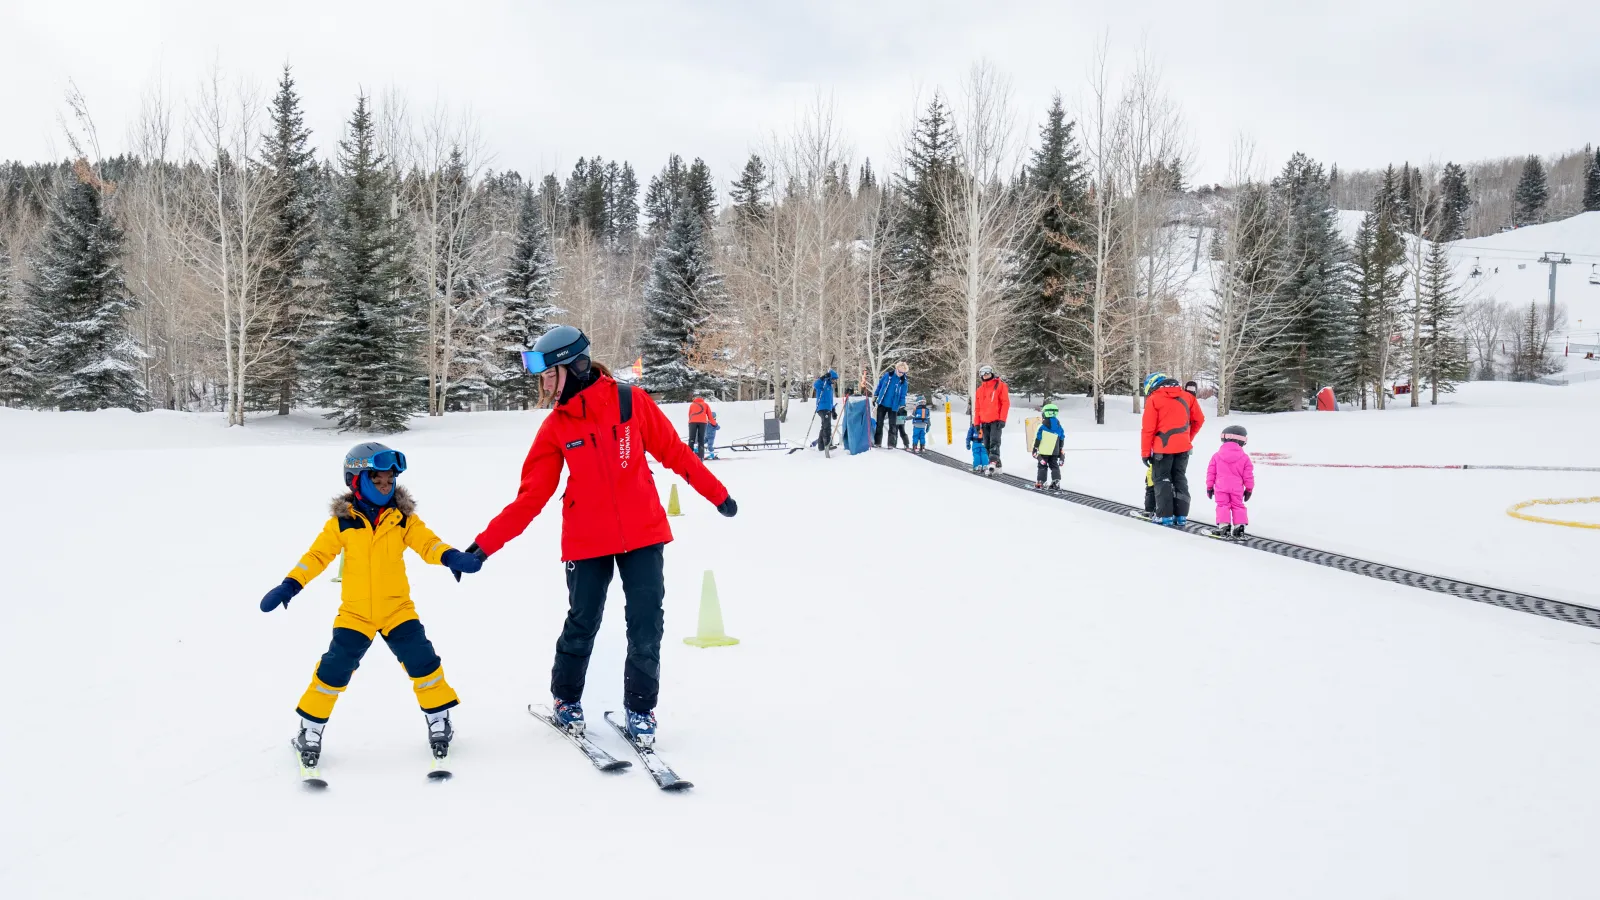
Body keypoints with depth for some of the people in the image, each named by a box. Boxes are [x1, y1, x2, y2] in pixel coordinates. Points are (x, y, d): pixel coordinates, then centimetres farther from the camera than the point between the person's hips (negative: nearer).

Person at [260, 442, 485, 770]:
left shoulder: (403, 517, -2)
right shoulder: (342, 521, -4)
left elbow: (427, 542, -9)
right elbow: (318, 554, -1)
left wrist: (452, 557, -30)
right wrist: (290, 585, -10)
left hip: (397, 608, 1)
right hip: (354, 613, -1)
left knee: (422, 661, -7)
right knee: (334, 669, -6)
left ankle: (439, 722, 13)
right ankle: (310, 730, 13)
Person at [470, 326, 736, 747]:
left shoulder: (631, 402, -7)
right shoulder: (555, 427, -2)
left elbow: (674, 451, 1)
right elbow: (531, 496, -1)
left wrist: (717, 493, 6)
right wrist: (485, 544, -6)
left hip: (643, 534, -1)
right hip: (586, 542, 1)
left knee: (647, 624, -1)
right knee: (582, 625, 7)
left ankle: (640, 707, 17)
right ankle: (566, 699, 31)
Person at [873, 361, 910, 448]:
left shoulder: (903, 381, -5)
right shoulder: (888, 375, -4)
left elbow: (903, 395, 0)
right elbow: (879, 385, 7)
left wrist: (902, 406, -8)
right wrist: (875, 396, 6)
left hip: (893, 406, -1)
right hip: (882, 404, 1)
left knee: (892, 425, 0)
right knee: (879, 423, 6)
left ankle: (891, 444, 3)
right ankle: (877, 442, 13)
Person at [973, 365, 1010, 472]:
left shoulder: (999, 385, 2)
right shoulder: (979, 390, 17)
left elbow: (1005, 403, -4)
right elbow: (977, 408, 19)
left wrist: (1002, 419, -12)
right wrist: (977, 423, 11)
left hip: (996, 421, -6)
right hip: (985, 422, 6)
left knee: (994, 442, -19)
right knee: (987, 445, 3)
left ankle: (994, 462, -30)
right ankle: (997, 465, 6)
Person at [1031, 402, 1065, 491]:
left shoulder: (1042, 426, -13)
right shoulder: (1059, 426, 2)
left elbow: (1037, 439, -10)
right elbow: (1062, 440, 9)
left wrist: (1035, 449, -1)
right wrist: (1062, 451, 18)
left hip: (1043, 451, -3)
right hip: (1055, 452, 3)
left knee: (1042, 466, 7)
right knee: (1054, 466, 10)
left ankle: (1040, 482, 8)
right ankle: (1056, 482, -1)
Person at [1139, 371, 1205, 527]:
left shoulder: (1153, 399, -8)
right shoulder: (1185, 396, 6)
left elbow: (1148, 429, -9)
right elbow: (1199, 419, 10)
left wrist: (1145, 452, -3)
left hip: (1163, 447, -5)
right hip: (1183, 447, 5)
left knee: (1162, 479, 5)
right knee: (1180, 479, 14)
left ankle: (1165, 516, 1)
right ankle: (1181, 516, 13)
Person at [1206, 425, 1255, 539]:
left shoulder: (1216, 456, 2)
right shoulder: (1244, 458, 0)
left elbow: (1211, 472, 5)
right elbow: (1248, 475, 3)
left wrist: (1209, 486, 14)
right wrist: (1249, 489, 14)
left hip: (1221, 487, 0)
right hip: (1237, 489, 0)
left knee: (1223, 506, 4)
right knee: (1238, 506, 10)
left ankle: (1223, 525, -8)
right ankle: (1239, 526, 2)